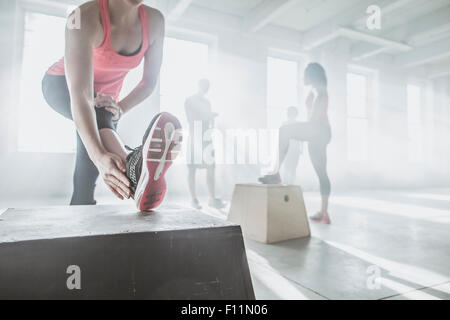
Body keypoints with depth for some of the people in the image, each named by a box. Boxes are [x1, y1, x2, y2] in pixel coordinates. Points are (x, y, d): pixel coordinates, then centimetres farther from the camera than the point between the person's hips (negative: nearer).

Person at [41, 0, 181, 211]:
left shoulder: (154, 21, -19)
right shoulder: (85, 17, -34)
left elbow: (149, 81, -11)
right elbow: (80, 96, -46)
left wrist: (121, 108, -31)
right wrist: (99, 155, -61)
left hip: (105, 96, 6)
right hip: (61, 86, -6)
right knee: (96, 113, -40)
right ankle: (132, 166, -65)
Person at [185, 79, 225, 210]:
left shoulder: (207, 102, 22)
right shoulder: (190, 101, 2)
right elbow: (191, 118, -8)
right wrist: (212, 115, -10)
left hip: (207, 138, 6)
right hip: (195, 137, -6)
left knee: (211, 168, 0)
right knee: (192, 169, -3)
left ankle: (212, 199, 3)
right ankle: (193, 199, 4)